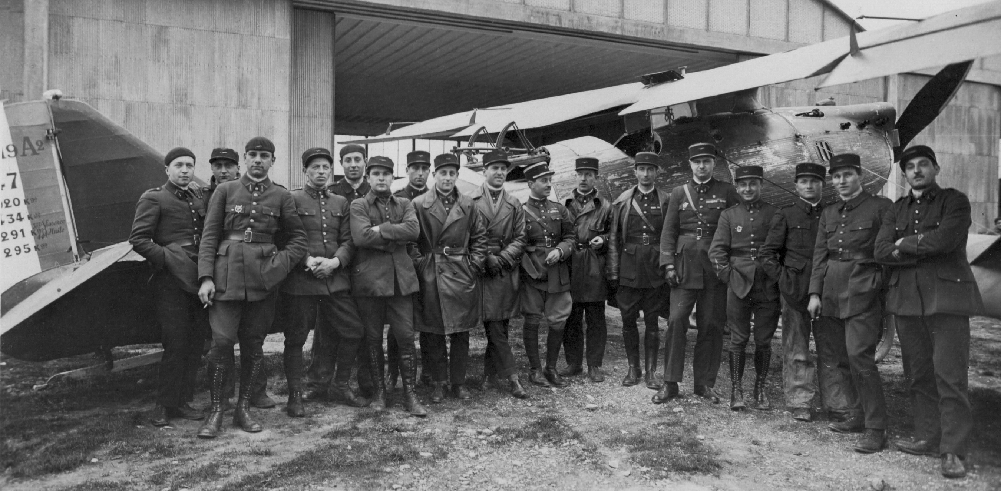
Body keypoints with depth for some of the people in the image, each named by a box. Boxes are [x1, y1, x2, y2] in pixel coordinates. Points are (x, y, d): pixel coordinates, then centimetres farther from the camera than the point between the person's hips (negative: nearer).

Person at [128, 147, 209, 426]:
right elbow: (138, 239, -7)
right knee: (175, 344, -4)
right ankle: (164, 405, 10)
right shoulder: (153, 199, -2)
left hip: (198, 279, 6)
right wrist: (167, 258, -14)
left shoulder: (199, 197, 16)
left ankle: (182, 401, 20)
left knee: (196, 343, 8)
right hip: (170, 281, -6)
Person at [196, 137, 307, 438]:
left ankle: (243, 408, 20)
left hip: (263, 278, 1)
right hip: (227, 275, -1)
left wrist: (280, 264, -5)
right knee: (222, 342, -7)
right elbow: (209, 235, 3)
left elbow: (299, 239, 11)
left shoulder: (281, 196, 8)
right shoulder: (225, 191, 6)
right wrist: (206, 277, -6)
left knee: (253, 345, 6)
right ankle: (216, 411, 7)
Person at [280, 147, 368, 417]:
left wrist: (335, 261, -10)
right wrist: (308, 260, -17)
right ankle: (295, 395, 16)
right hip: (300, 280, -4)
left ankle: (341, 386, 21)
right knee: (295, 338, 2)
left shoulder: (341, 203, 13)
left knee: (354, 331, 3)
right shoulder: (292, 200, 0)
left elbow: (348, 241, 8)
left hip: (336, 279, 4)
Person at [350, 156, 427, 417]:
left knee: (406, 336, -1)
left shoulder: (405, 204, 12)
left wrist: (381, 229, -13)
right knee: (373, 338, 7)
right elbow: (361, 237, -14)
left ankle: (409, 394, 8)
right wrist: (396, 238, -10)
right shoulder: (358, 205, 4)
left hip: (401, 278, 2)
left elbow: (413, 230, -8)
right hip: (369, 278, -1)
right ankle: (379, 391, 20)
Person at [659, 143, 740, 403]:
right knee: (676, 320, -8)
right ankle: (670, 382, 1)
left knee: (712, 325, 4)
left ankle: (705, 383, 16)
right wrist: (669, 265, -3)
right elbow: (668, 231, 6)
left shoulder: (727, 192, 7)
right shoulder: (679, 193, 9)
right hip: (685, 266, 0)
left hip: (716, 267, 0)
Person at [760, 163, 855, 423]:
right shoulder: (786, 215, 5)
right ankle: (799, 403, 11)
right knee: (796, 350, 4)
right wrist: (784, 278, -5)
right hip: (795, 291, -2)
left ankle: (837, 404, 11)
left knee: (833, 349, 3)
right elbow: (768, 253, 3)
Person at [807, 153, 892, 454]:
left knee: (860, 355, -13)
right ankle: (859, 415, 24)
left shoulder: (880, 206, -1)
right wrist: (815, 293, 6)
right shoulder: (828, 214, 15)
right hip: (833, 292, 6)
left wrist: (889, 293, -8)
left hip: (863, 292, -6)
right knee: (848, 357, 11)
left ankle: (876, 429, -6)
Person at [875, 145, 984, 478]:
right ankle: (928, 438, 17)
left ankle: (953, 451, -1)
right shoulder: (897, 210, 16)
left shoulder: (955, 201, 4)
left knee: (950, 374, -7)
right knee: (918, 374, 8)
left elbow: (944, 239, -16)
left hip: (946, 298, -4)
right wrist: (927, 248, -8)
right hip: (907, 299, 5)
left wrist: (905, 244, -2)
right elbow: (882, 252, 1)